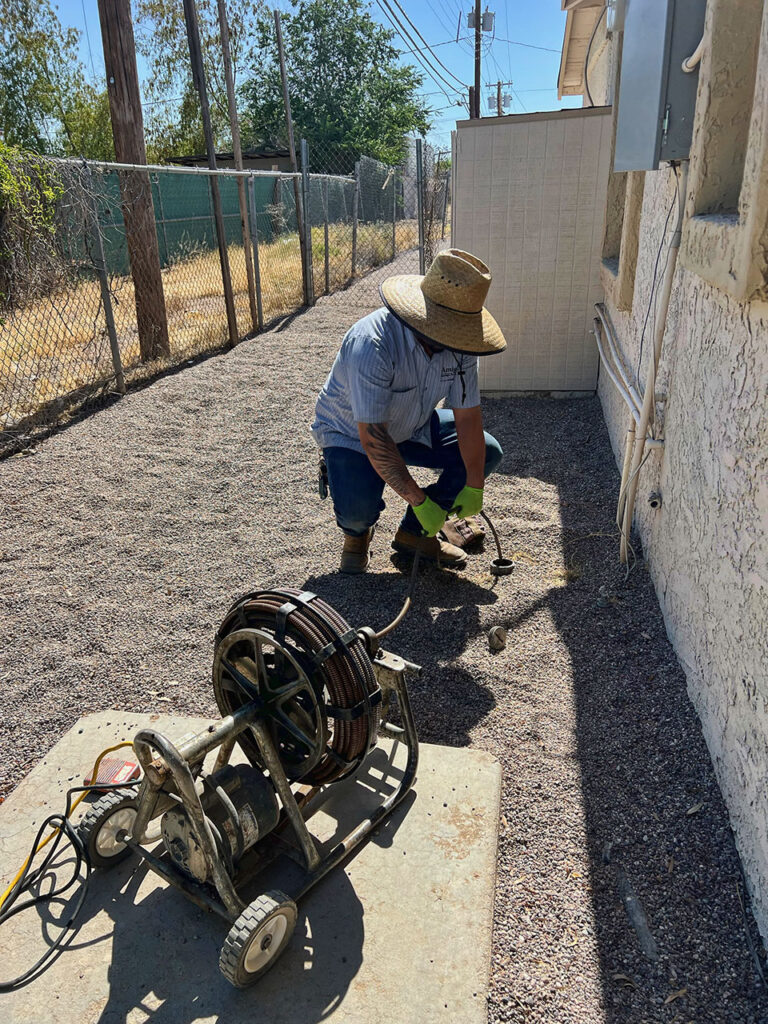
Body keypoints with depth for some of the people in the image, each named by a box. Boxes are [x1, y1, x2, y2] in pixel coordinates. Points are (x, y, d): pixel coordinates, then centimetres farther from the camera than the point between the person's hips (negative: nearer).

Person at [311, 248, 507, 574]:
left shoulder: (458, 341, -17)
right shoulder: (372, 343, -37)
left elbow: (468, 416, -11)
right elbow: (373, 438, -36)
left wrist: (474, 486, -13)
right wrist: (420, 501, -33)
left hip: (413, 428, 7)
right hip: (350, 433, -6)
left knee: (486, 453, -4)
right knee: (358, 510, -32)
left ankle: (413, 533, 8)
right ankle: (356, 533, 9)